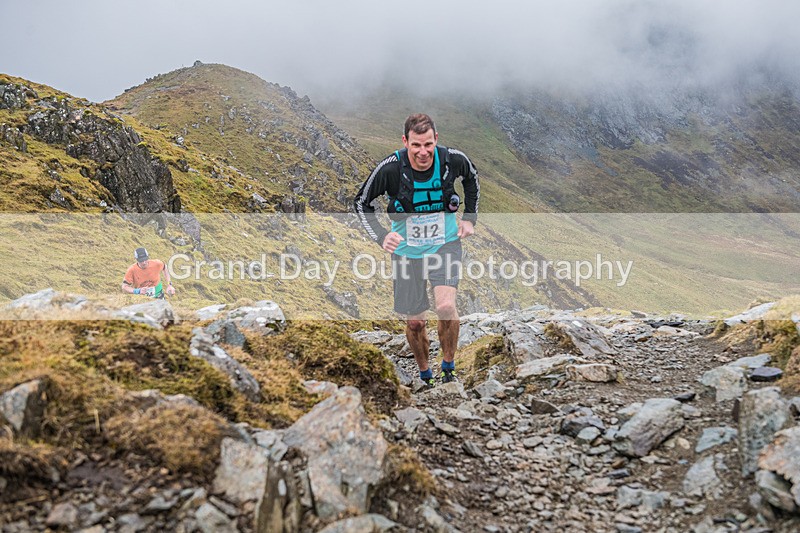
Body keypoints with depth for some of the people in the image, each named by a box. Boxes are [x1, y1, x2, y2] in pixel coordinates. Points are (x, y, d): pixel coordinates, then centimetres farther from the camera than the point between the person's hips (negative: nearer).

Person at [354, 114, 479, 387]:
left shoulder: (453, 159, -16)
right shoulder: (390, 168, -21)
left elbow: (471, 178, 10)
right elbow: (362, 202, -5)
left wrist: (470, 218, 6)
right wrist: (381, 236, -18)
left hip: (445, 244, 0)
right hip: (407, 249, 0)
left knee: (446, 306, -23)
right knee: (414, 323, 6)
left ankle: (449, 367, 1)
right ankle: (425, 376, 33)